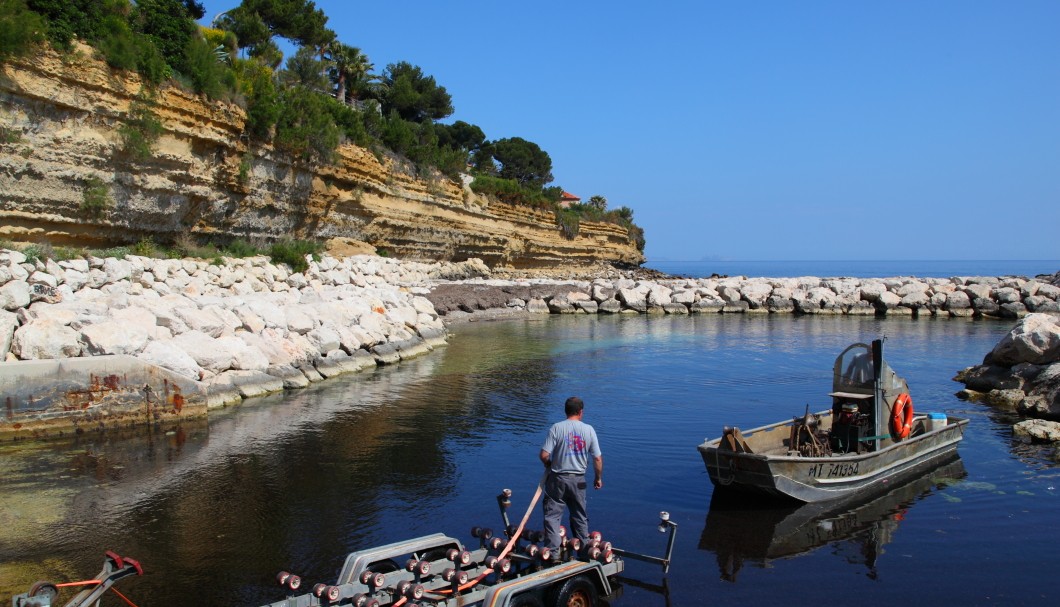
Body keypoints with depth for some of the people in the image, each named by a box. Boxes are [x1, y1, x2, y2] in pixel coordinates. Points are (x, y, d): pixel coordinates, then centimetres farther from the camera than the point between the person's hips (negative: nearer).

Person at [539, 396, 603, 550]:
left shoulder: (556, 428, -10)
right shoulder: (589, 429, -4)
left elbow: (544, 455, -15)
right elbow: (598, 459, -2)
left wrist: (550, 466, 8)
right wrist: (599, 478, 13)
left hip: (557, 479, -2)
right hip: (578, 480, 2)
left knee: (552, 515, 6)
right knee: (580, 516, 18)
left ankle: (553, 549, 2)